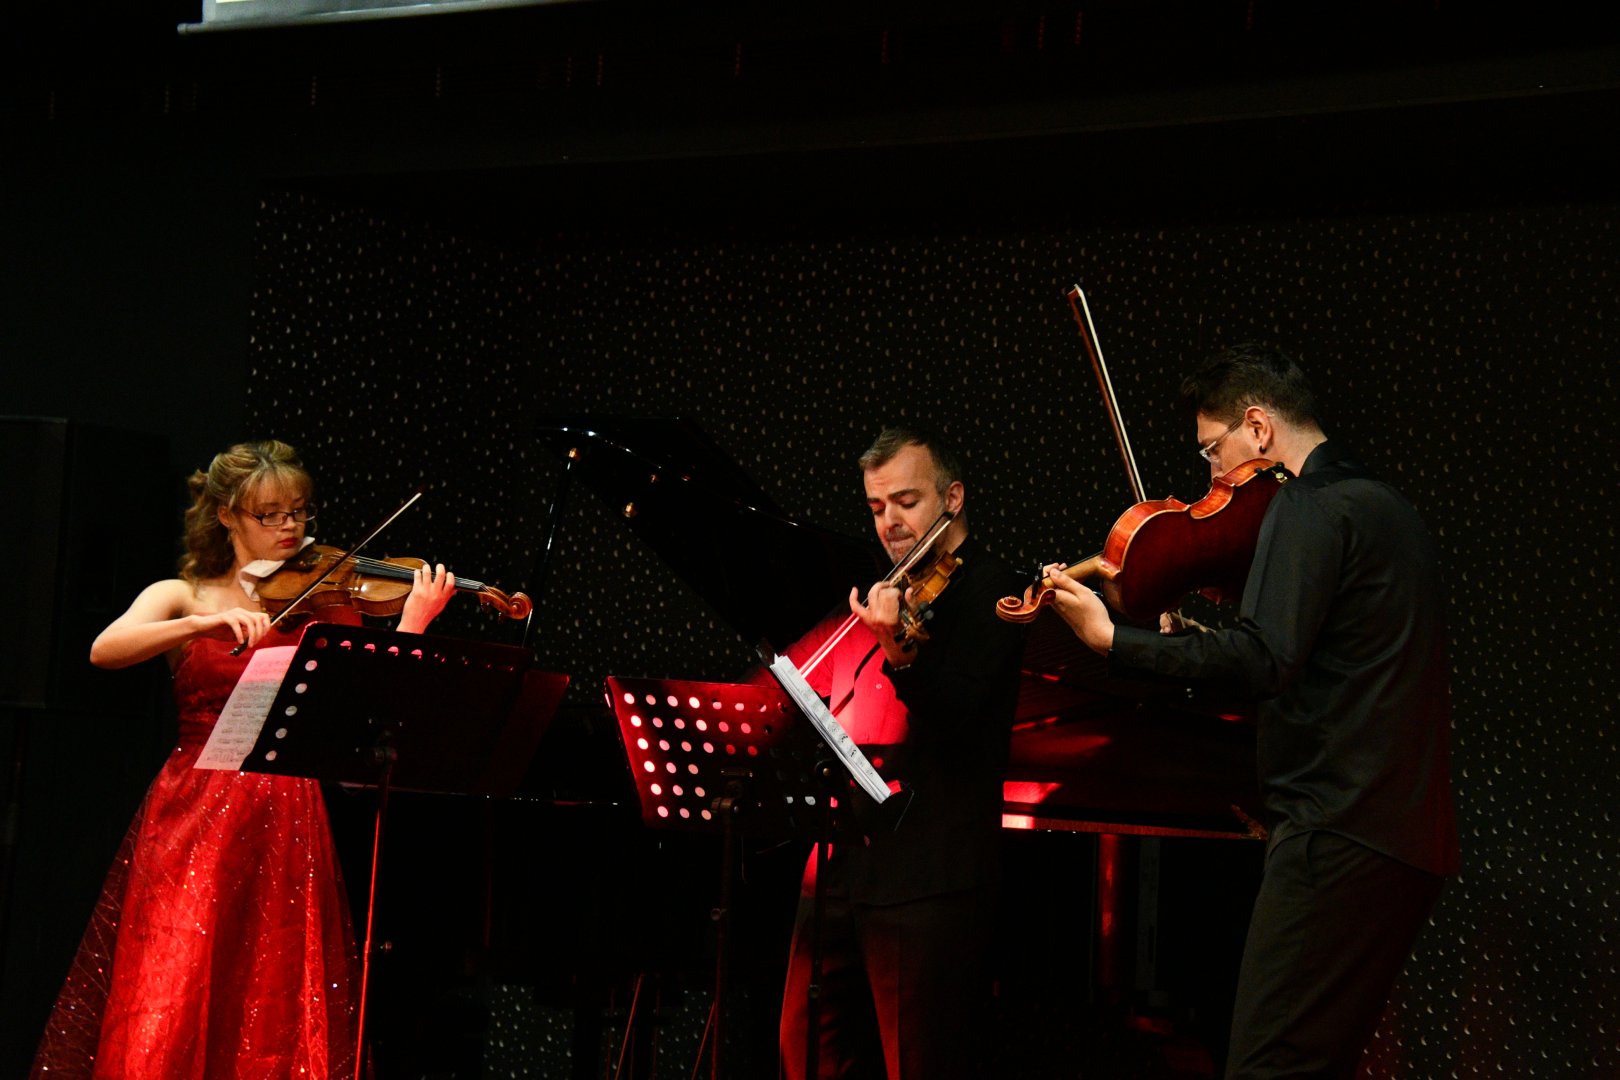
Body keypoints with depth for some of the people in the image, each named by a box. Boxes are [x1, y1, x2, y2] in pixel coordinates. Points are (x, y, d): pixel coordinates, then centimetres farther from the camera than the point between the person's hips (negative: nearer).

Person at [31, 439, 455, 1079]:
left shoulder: (322, 601, 11)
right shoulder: (182, 596, 9)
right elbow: (104, 650, -12)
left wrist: (413, 625, -17)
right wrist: (207, 623, -25)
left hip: (287, 827, 1)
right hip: (195, 820, -1)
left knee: (277, 1015, -1)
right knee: (170, 1012, -6)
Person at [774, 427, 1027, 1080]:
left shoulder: (987, 591, -3)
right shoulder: (888, 595, 20)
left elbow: (958, 712, -18)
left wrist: (898, 652, -35)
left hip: (924, 873, -8)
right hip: (840, 861, 8)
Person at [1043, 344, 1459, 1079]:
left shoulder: (1309, 507, -9)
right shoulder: (1381, 507, 21)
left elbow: (1262, 661, -22)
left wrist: (1113, 640, -15)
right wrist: (1201, 639, 21)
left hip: (1340, 836, -10)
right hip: (1408, 840, 10)